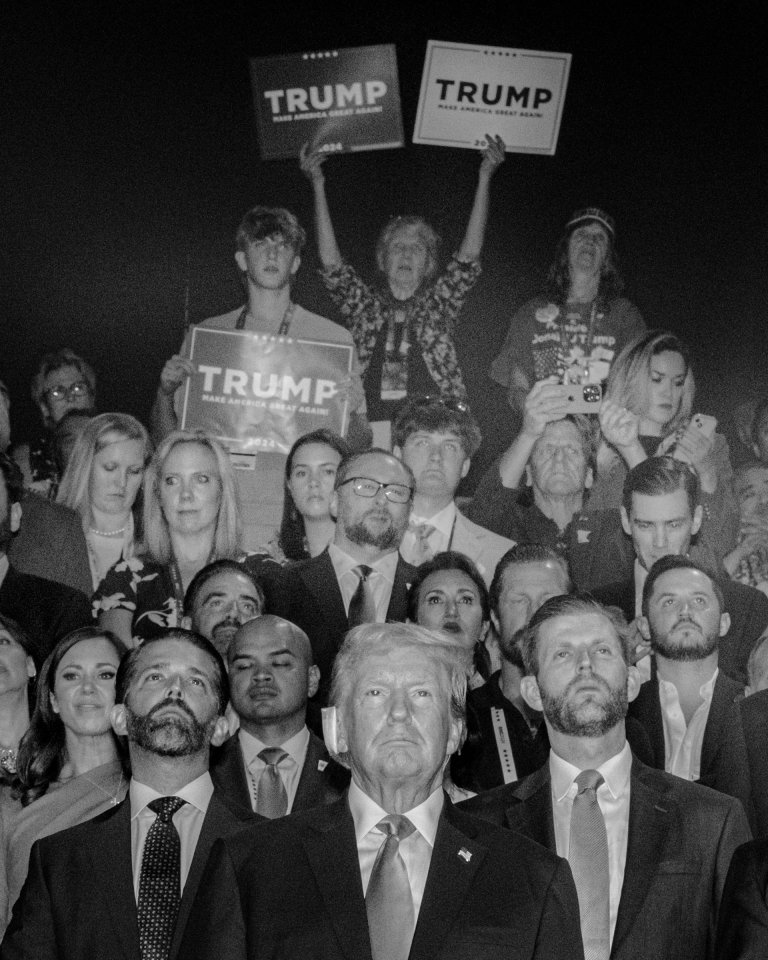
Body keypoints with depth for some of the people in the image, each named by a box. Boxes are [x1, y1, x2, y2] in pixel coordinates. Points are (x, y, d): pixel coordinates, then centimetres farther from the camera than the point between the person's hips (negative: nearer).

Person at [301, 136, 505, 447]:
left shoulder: (438, 304, 17)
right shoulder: (365, 307, 18)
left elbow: (469, 256, 7)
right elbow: (331, 264, 7)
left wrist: (485, 177, 1)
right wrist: (318, 185, 2)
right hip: (370, 432, 0)